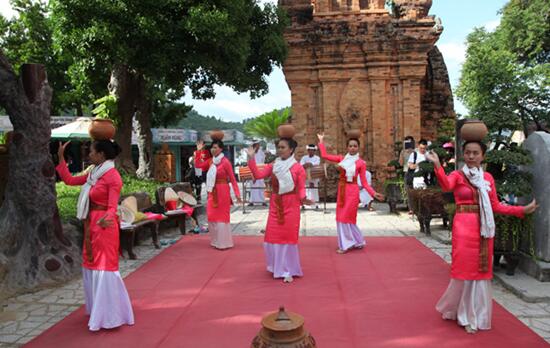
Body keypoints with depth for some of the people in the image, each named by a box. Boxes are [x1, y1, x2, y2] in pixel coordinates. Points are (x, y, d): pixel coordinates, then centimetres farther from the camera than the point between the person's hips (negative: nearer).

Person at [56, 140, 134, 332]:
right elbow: (69, 180, 18)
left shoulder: (113, 176, -17)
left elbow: (112, 207, -23)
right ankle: (98, 309, 33)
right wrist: (61, 157, 18)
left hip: (104, 226, -9)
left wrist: (106, 218, -43)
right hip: (91, 226, 9)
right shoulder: (94, 174, 9)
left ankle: (111, 315, 7)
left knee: (104, 268, -4)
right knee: (90, 266, 17)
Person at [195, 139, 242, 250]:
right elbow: (198, 165, 8)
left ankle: (224, 242, 11)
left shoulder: (225, 162, -13)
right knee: (212, 216, 11)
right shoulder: (210, 161, 7)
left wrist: (237, 193, -17)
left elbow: (232, 179, -13)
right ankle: (216, 241, 25)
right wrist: (198, 151, 1)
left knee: (222, 216, 0)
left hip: (222, 191, -7)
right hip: (212, 192, 7)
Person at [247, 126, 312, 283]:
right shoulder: (273, 166, 6)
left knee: (288, 237, 0)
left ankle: (288, 271, 12)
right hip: (275, 205, 4)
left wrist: (303, 198, -27)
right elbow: (258, 175, -4)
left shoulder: (298, 168, -7)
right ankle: (278, 267, 29)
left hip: (291, 206, -4)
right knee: (272, 237, 8)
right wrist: (251, 159, -10)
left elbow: (301, 188, -7)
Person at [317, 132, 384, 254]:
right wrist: (321, 141, 8)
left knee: (346, 217, -3)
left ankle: (346, 245, 10)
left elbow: (364, 182, -5)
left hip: (352, 191, -6)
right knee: (341, 217, 10)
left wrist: (374, 193, -16)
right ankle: (357, 242, 25)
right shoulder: (342, 159, 6)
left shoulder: (361, 163, -6)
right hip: (342, 190, 6)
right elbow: (324, 155, 5)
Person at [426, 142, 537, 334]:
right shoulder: (457, 175, -3)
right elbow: (446, 185, -26)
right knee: (465, 270, 1)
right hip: (463, 227, -4)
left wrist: (523, 209, 7)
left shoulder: (488, 177, 10)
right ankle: (466, 316, 19)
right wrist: (437, 165, -42)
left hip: (484, 229, 4)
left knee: (481, 271, 9)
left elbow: (496, 206, 12)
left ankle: (476, 315, 25)